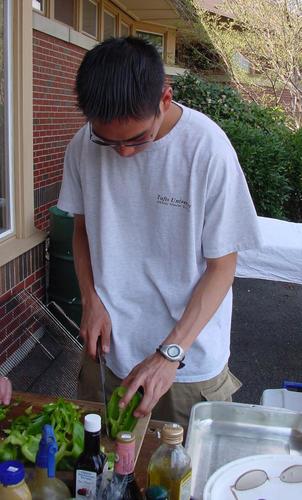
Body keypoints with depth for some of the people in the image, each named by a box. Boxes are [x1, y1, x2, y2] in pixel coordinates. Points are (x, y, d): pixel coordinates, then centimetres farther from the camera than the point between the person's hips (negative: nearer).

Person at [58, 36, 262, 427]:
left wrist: (171, 353, -19)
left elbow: (222, 265, -14)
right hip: (106, 346, 4)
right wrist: (91, 300, -6)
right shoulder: (83, 146, -7)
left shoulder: (208, 148, -19)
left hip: (189, 363, -3)